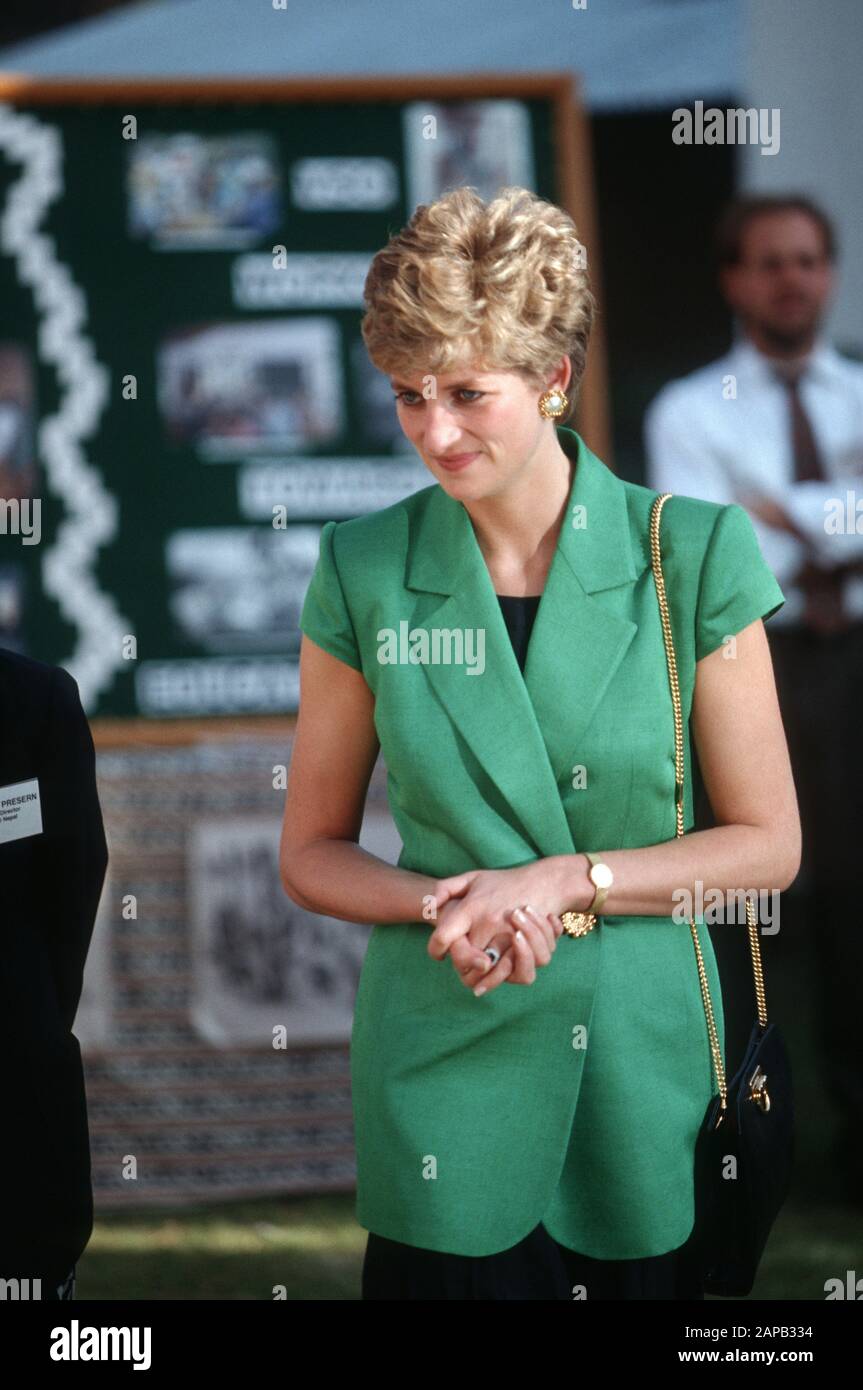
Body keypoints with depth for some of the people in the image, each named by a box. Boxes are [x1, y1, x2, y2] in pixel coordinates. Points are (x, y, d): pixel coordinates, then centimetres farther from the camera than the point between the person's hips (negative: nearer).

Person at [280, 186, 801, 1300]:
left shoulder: (692, 557, -4)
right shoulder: (363, 573, 1)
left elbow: (768, 844, 0)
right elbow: (313, 853, 8)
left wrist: (566, 883, -12)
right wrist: (444, 904, -12)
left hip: (653, 1073, 0)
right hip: (445, 1075, 1)